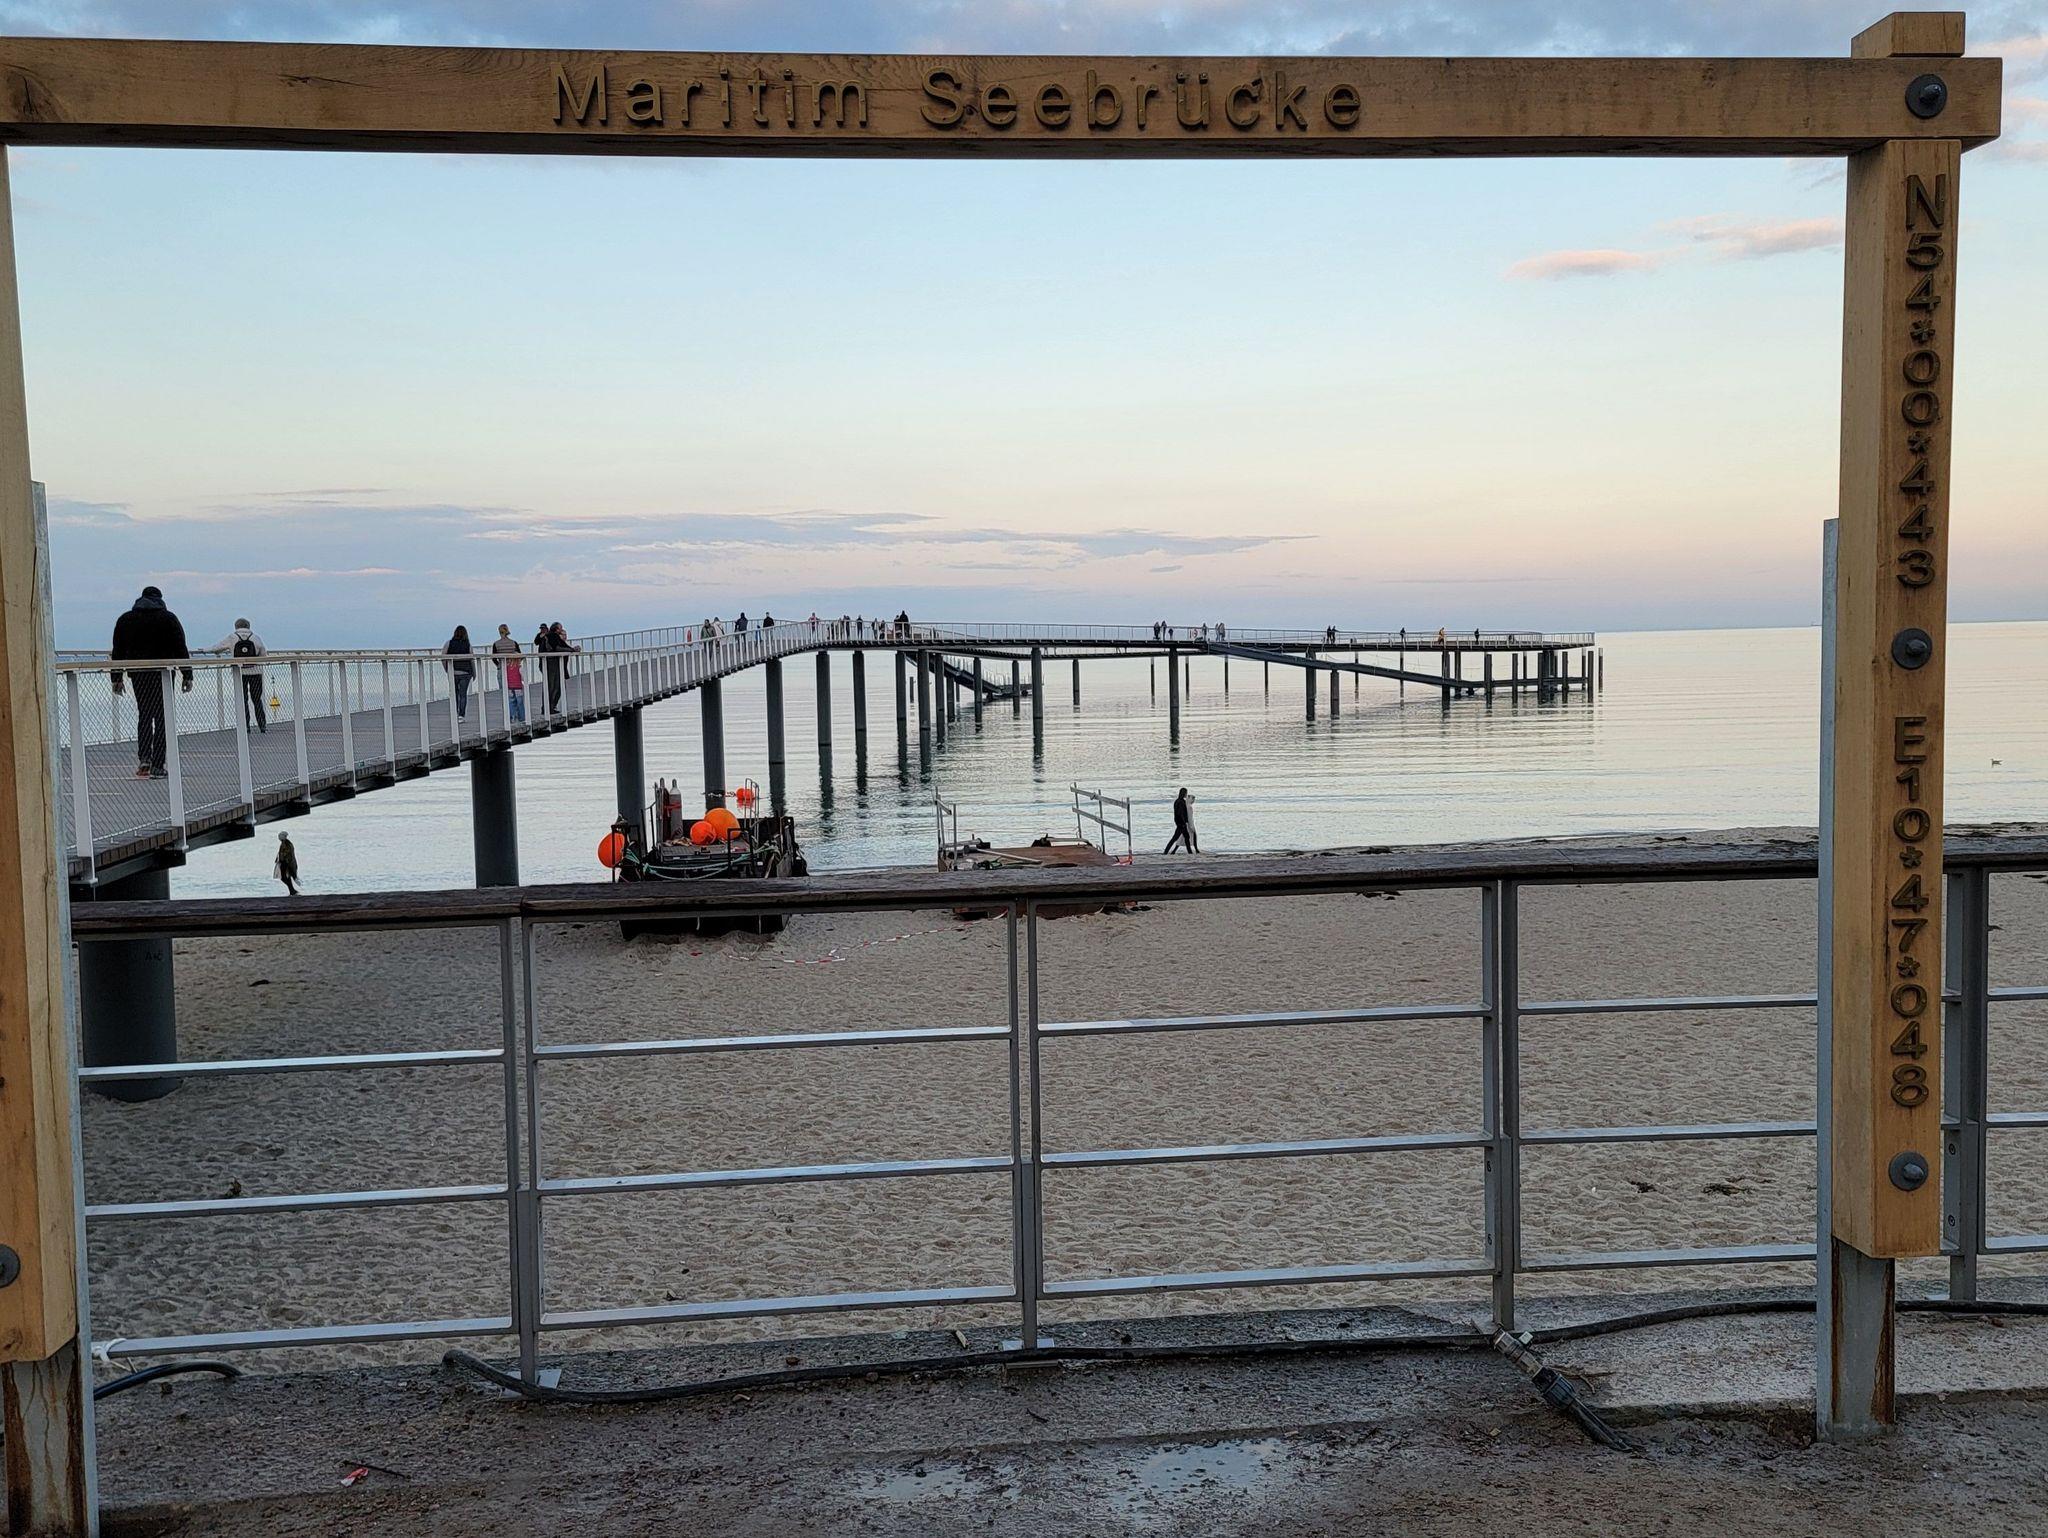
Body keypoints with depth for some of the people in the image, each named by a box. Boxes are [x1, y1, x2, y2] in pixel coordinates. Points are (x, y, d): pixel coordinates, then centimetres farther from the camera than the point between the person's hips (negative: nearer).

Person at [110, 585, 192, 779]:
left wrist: (116, 678, 13)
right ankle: (157, 766, -1)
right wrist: (187, 675, -1)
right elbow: (181, 649, -3)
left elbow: (118, 652, 9)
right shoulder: (168, 618, 1)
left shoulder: (125, 619, 10)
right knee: (161, 717, 1)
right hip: (163, 674, -2)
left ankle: (143, 758, -6)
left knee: (144, 714, 13)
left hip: (138, 675, 2)